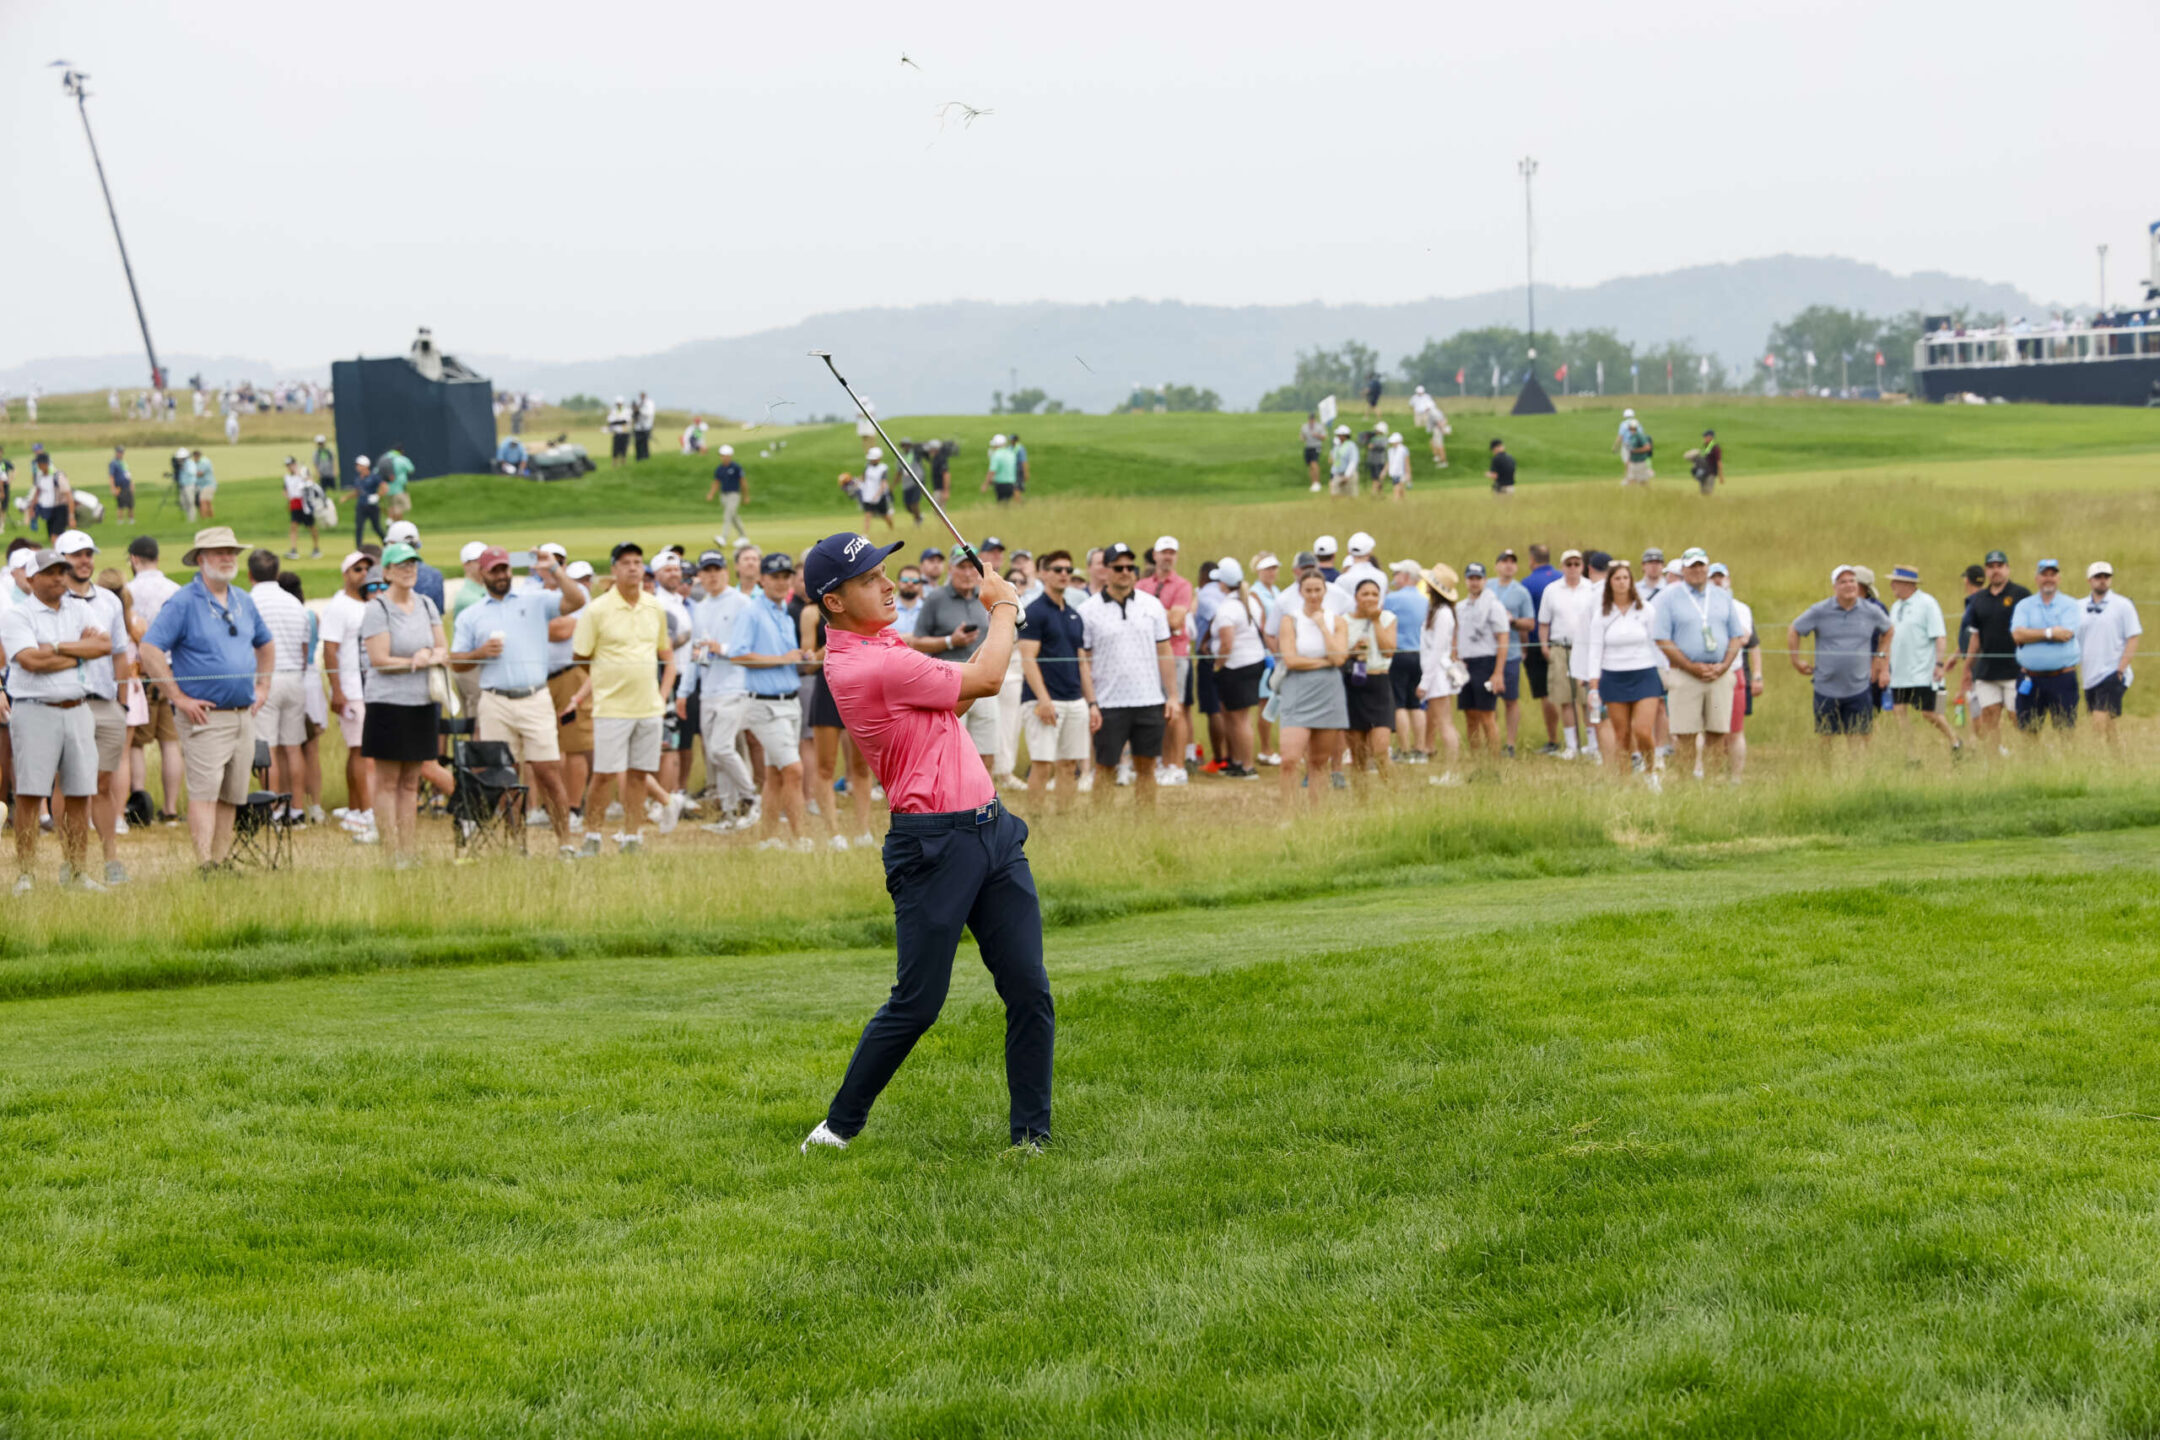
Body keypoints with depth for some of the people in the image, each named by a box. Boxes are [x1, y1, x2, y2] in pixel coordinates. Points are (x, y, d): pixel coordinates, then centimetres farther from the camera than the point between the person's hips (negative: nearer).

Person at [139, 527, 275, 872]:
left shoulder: (243, 601, 14)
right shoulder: (184, 602, -7)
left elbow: (266, 645, 30)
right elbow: (150, 649, -14)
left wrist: (263, 687, 17)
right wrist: (179, 698, -15)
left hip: (244, 715, 7)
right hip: (206, 716, -7)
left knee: (232, 795, 9)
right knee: (204, 791, -12)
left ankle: (221, 860, 15)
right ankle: (205, 865, -17)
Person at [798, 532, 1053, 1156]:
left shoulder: (876, 646, 13)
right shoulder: (871, 666, -18)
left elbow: (947, 700, 25)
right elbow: (986, 680, -10)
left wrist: (998, 627, 15)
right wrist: (1004, 606, 6)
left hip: (991, 830, 9)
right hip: (934, 843, -9)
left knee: (1029, 992, 2)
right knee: (917, 1004, -4)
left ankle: (1031, 1135, 8)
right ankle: (841, 1124, 12)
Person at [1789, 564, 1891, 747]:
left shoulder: (1872, 612, 2)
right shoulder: (1820, 611, -2)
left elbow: (1888, 631, 22)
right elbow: (1793, 631, 8)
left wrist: (1880, 658, 18)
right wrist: (1796, 661, 7)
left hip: (1858, 690, 0)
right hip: (1826, 689, 0)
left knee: (1858, 740, -2)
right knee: (1827, 739, 6)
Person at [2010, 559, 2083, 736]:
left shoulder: (2070, 605, 4)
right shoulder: (2024, 605, 10)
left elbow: (2067, 634, -12)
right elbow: (2017, 635, -6)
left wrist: (2032, 635, -5)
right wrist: (2050, 633, -9)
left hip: (2062, 679, -2)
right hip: (2030, 680, 2)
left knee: (2066, 729, -2)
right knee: (2028, 731, 4)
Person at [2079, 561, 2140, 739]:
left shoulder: (2122, 605, -2)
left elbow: (2133, 639, -5)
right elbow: (2075, 641, 15)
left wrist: (2121, 670, -12)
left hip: (2112, 675, -5)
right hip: (2089, 676, 5)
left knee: (2101, 722, -17)